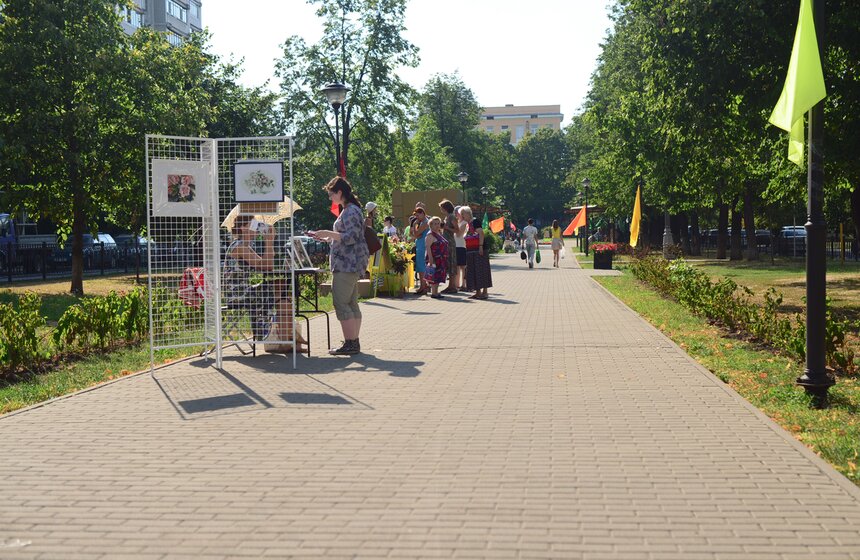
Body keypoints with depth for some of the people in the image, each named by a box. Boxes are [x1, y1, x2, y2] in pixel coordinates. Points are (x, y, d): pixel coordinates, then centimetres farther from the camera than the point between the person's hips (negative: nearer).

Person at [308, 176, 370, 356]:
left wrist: (328, 233, -18)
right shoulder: (348, 210, 19)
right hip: (349, 264, 11)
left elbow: (351, 238, -21)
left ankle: (350, 343, -11)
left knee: (341, 303, -11)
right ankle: (354, 342, 15)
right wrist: (325, 238, 22)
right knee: (351, 303, 11)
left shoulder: (351, 211, -13)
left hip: (348, 265, -11)